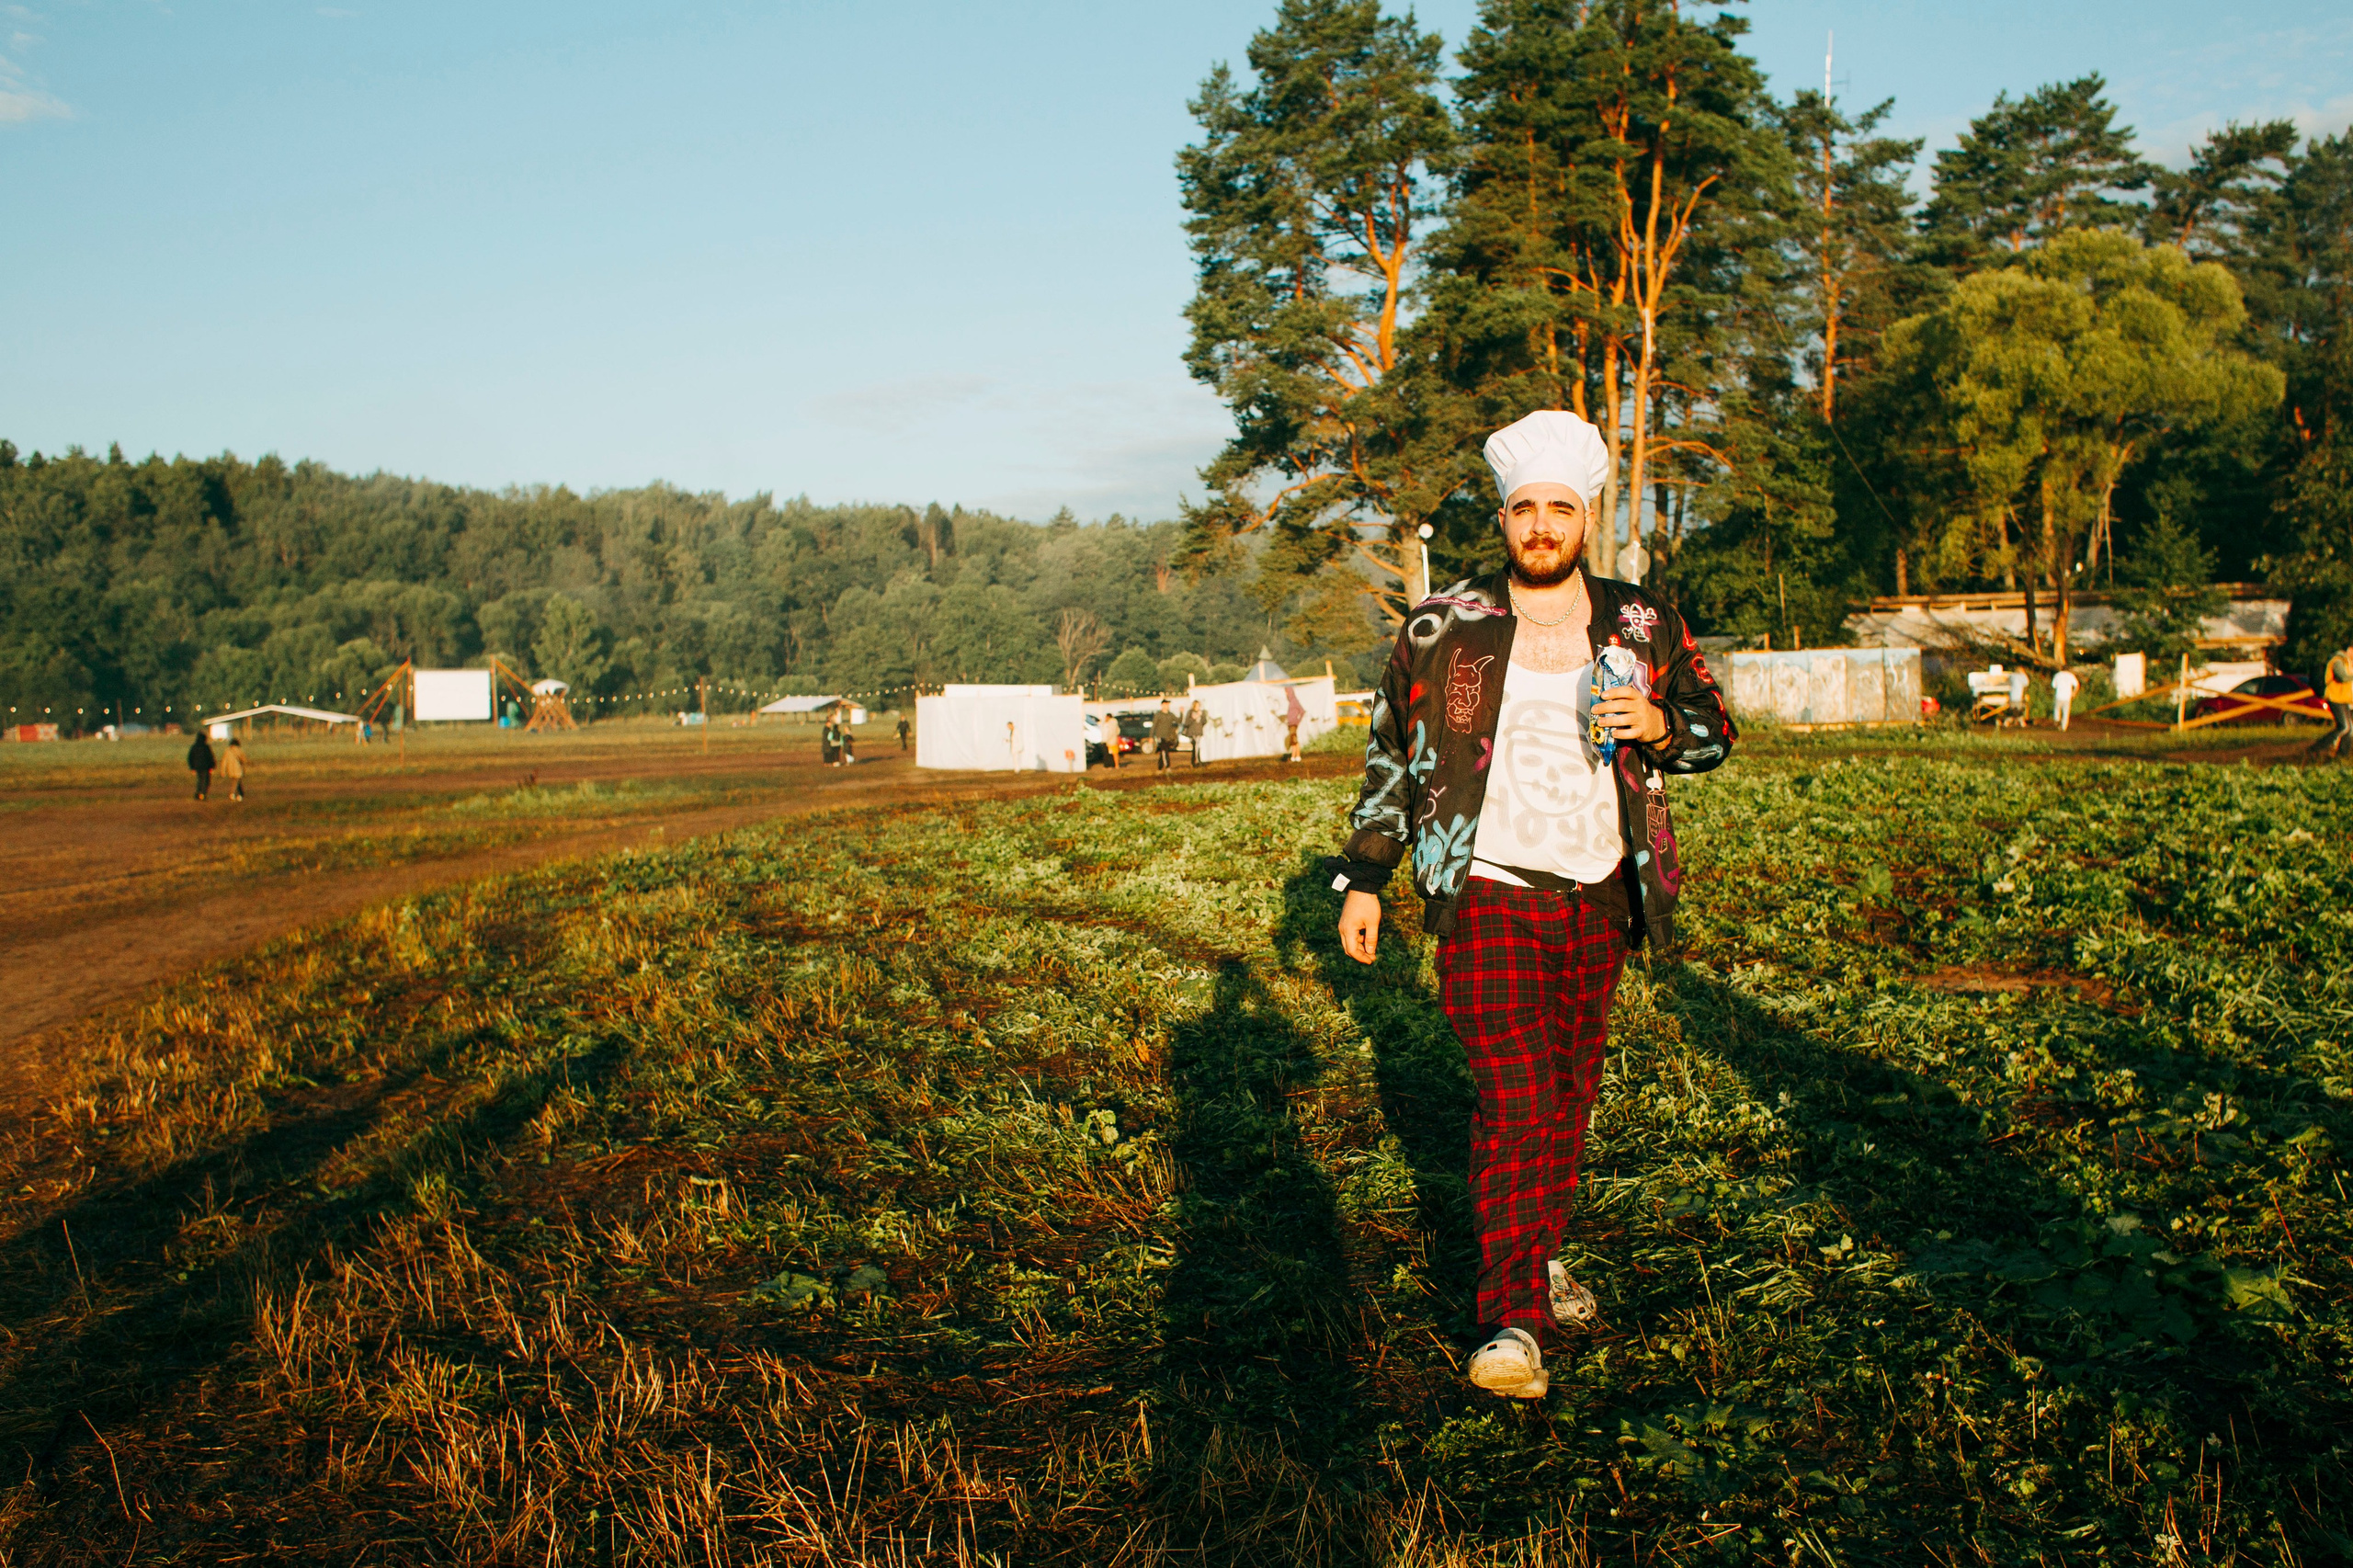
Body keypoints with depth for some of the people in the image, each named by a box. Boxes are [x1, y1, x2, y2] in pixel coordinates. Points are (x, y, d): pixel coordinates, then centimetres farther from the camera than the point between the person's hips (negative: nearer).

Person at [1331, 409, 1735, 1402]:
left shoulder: (1642, 628, 7)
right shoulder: (1442, 631, 2)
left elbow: (1714, 729, 15)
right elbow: (1389, 759, 7)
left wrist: (1661, 725, -9)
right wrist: (1363, 879, 3)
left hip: (1599, 901, 3)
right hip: (1489, 897, -3)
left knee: (1570, 1094, 11)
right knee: (1515, 1098, -11)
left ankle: (1537, 1256, 31)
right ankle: (1512, 1317, -9)